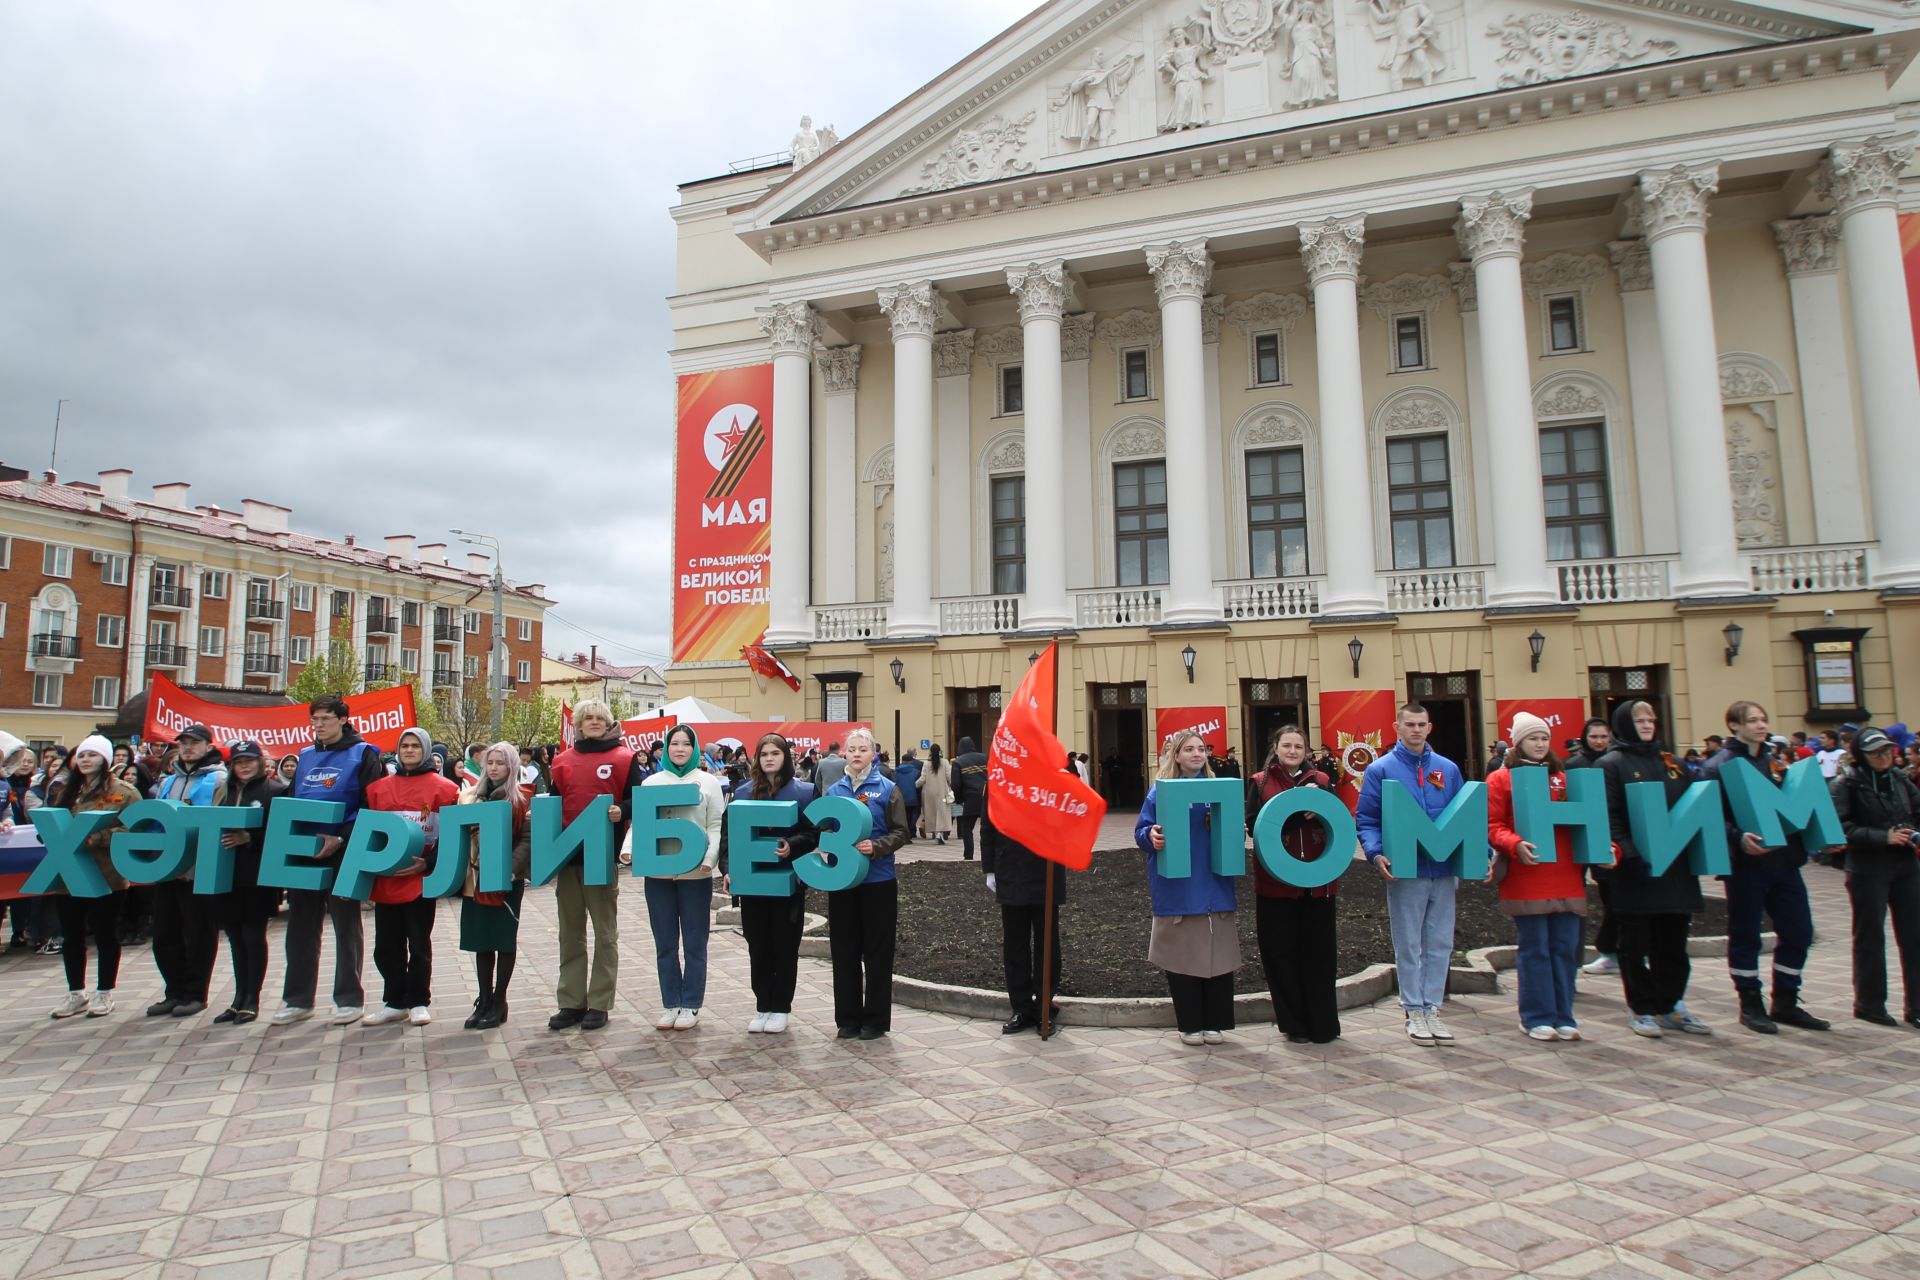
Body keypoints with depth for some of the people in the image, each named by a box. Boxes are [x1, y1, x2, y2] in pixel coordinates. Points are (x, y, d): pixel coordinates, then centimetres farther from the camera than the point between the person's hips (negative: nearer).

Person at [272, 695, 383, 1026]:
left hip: (342, 854, -6)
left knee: (346, 925, 3)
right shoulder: (305, 757, 14)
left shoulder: (362, 754, -5)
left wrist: (340, 839, -21)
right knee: (301, 926, 11)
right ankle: (297, 999, 22)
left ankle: (350, 998, 12)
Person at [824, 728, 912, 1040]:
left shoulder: (887, 789, -2)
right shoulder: (833, 790, 8)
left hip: (877, 881, -3)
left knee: (877, 952, 4)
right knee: (844, 951, 9)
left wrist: (876, 847, -21)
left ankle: (876, 1019, 15)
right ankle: (848, 1017, 21)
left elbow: (901, 833, -5)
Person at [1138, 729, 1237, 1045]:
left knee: (1218, 955, 4)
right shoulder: (1160, 790, 1)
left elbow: (1233, 827, 11)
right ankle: (1190, 1025, 17)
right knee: (1181, 955, 3)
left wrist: (1229, 830, -11)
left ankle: (1215, 1023, 19)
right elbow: (1141, 830, 0)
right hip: (1176, 889, -2)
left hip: (1213, 887, 2)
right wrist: (1152, 836, -21)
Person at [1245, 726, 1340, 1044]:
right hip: (1276, 883, -1)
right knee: (1282, 954, 4)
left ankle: (1322, 1025, 20)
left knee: (1319, 955, 7)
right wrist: (1298, 809, -16)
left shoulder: (1320, 780, 10)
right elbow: (1254, 826, -9)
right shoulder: (1260, 782, 4)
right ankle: (1294, 1025, 17)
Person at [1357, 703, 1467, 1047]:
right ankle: (1414, 1012, 15)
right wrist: (1377, 854, -19)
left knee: (1440, 944, 10)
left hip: (1444, 869, 4)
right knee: (1409, 946, 5)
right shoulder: (1381, 770, -2)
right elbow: (1366, 820, -4)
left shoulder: (1448, 769, 9)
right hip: (1405, 872, -4)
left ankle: (1432, 1008, 21)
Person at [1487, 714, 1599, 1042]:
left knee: (1565, 948, 6)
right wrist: (1516, 845, -21)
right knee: (1534, 949, 0)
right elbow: (1493, 826, -4)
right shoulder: (1501, 778, 1)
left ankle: (1563, 1016, 17)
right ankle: (1536, 1018, 10)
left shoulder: (1562, 777, 17)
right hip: (1526, 878, -4)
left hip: (1566, 876, 5)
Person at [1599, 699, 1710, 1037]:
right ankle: (1643, 1010, 13)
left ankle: (1671, 1006, 24)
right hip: (1636, 871, -6)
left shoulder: (1670, 762, 15)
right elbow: (1609, 818, -11)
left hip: (1676, 867, 6)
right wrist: (1628, 854, -22)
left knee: (1674, 941, 13)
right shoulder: (1612, 764, -4)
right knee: (1637, 944, 3)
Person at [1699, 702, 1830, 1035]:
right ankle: (1750, 1005, 14)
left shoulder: (1774, 760, 16)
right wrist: (1738, 838, -28)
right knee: (1745, 935, 2)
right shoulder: (1719, 766, -7)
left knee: (1798, 931, 9)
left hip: (1784, 859, 7)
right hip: (1746, 863, -7)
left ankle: (1785, 1003, 22)